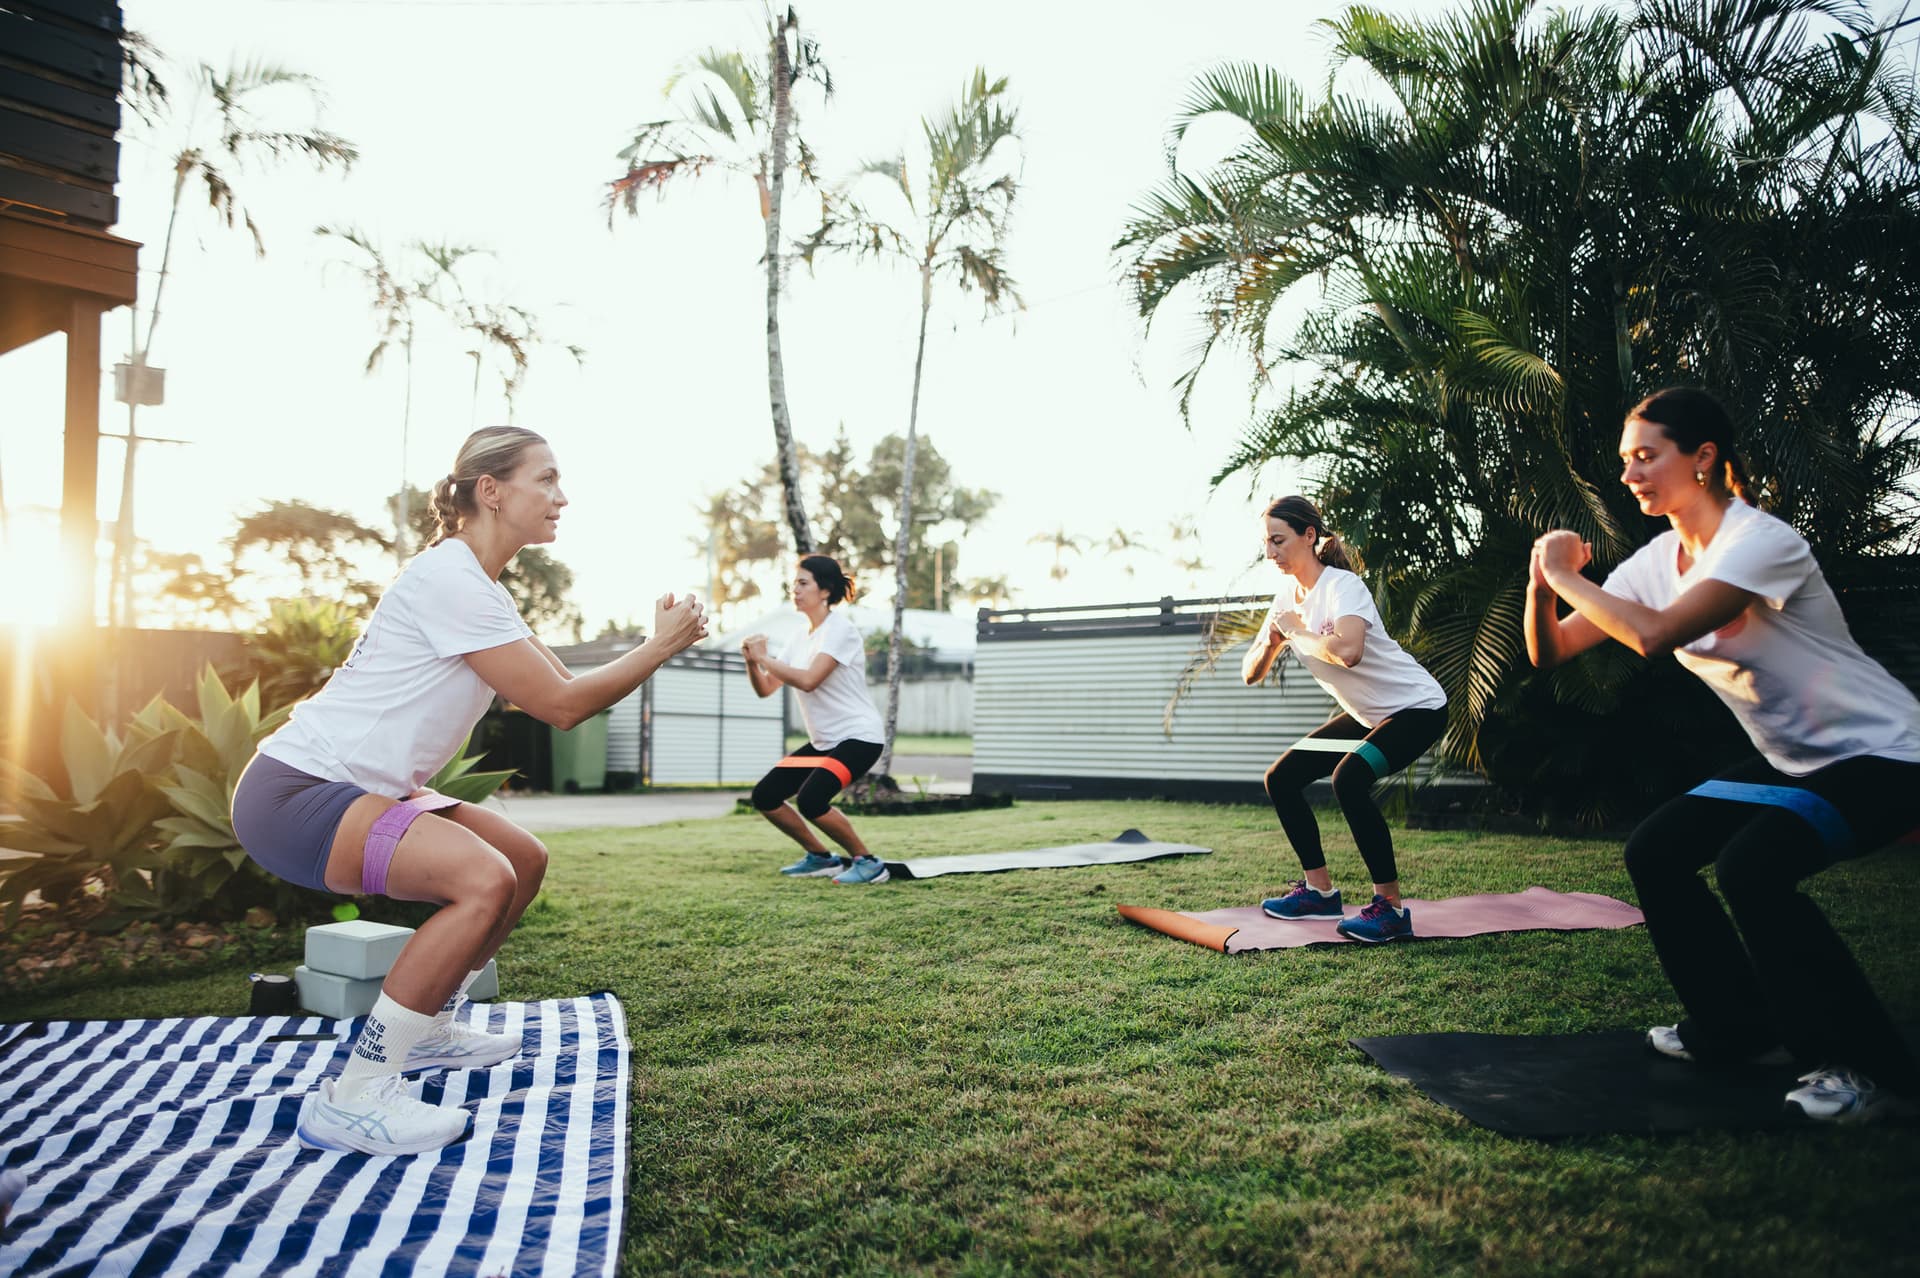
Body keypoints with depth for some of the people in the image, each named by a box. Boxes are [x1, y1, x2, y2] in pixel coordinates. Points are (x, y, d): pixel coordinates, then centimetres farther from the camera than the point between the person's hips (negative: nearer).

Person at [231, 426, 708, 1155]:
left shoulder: (480, 591, 12)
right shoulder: (448, 579, -19)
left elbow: (567, 689, 14)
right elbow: (559, 706, -20)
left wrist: (659, 644, 5)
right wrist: (659, 648, -10)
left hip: (355, 792, 11)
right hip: (294, 792, -10)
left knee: (524, 861, 13)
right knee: (484, 879, -28)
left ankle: (428, 1030, 27)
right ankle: (351, 1098, -17)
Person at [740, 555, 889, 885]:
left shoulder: (839, 630, -15)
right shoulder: (801, 638, 9)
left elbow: (808, 680, -28)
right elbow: (765, 689, 6)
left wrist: (763, 658, -21)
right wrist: (751, 661, -13)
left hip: (858, 737, -9)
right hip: (822, 741, 9)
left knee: (809, 799, -27)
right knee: (765, 796, 3)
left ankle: (867, 861, -8)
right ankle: (820, 858, 19)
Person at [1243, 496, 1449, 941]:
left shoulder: (1342, 586, -22)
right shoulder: (1288, 596, 2)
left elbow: (1348, 651, -43)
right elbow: (1251, 673, 4)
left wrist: (1297, 632, -25)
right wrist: (1269, 640, -17)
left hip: (1417, 707, -9)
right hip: (1367, 715, 9)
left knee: (1349, 778, -31)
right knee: (1281, 779, 4)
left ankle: (1390, 907, -20)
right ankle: (1320, 891, 15)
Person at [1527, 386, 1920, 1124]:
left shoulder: (1760, 541, -24)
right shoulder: (1658, 560, 0)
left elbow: (1654, 635, -39)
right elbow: (1550, 652, -2)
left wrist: (1567, 576, -27)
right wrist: (1543, 585, -20)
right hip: (1791, 760, 9)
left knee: (1750, 867, -28)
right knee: (1655, 853, 3)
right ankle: (1737, 1028, 20)